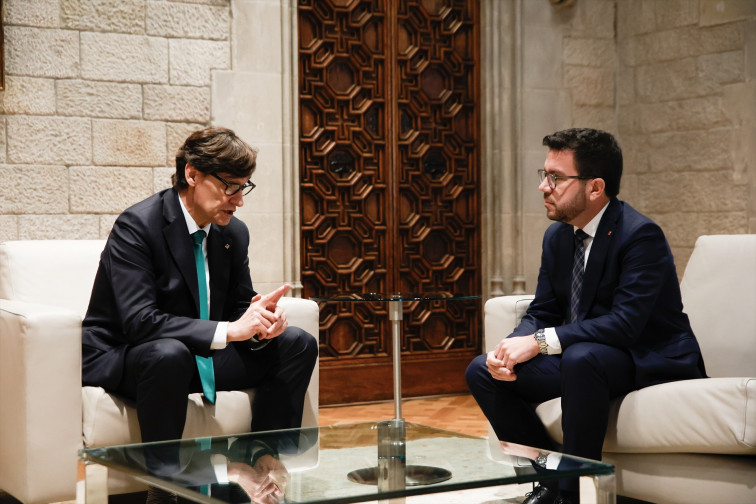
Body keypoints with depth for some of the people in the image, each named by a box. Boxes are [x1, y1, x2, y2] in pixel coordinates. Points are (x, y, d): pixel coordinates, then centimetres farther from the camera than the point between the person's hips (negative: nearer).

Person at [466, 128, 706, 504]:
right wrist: (511, 347, -14)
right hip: (579, 356, 8)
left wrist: (540, 342, -31)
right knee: (482, 372, -4)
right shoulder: (556, 236, 5)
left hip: (652, 360, -8)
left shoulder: (640, 234, -20)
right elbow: (542, 313, 8)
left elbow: (625, 322, -29)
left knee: (581, 357, -39)